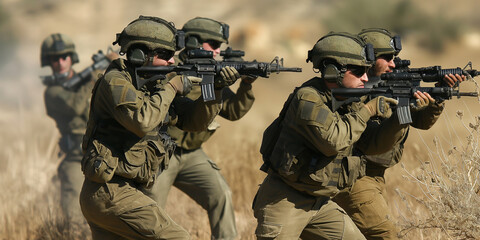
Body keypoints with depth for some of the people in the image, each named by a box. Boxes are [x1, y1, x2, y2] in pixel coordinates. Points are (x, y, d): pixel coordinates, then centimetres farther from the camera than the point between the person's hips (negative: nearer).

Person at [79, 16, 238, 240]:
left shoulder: (152, 85, 15)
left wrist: (215, 89, 2)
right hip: (112, 193, -10)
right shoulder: (115, 81, -12)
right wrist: (171, 88, -15)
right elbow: (142, 122, -29)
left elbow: (193, 121, 17)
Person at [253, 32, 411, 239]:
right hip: (284, 202, -8)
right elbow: (333, 140, -29)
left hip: (320, 203, 8)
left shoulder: (348, 102, 8)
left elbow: (374, 143, 9)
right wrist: (365, 111, -19)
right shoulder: (307, 98, -18)